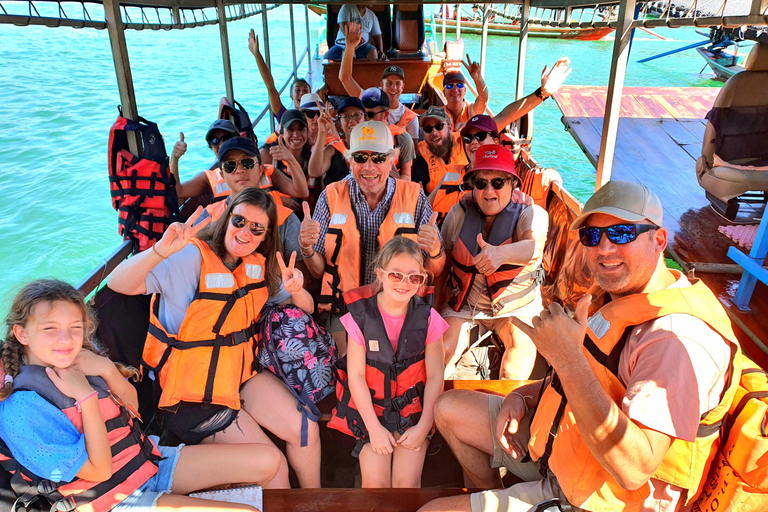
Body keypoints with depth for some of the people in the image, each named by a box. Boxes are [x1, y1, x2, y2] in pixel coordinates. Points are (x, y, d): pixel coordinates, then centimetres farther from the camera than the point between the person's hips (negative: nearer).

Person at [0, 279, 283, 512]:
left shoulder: (82, 359, -4)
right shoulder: (23, 410, -22)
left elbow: (133, 407, 5)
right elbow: (99, 472, -19)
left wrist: (108, 370, -14)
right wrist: (87, 397, -24)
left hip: (150, 457, 7)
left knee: (269, 460, 2)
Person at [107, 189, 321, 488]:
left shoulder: (258, 265, 4)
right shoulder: (193, 257, -18)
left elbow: (306, 308, 8)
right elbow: (118, 284, -30)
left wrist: (296, 290, -16)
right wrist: (163, 249, -47)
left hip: (241, 374, 6)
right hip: (191, 393, -6)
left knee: (306, 430, -7)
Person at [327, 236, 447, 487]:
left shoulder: (428, 318, -6)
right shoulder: (361, 316, -10)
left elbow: (435, 375, -3)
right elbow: (356, 375, -7)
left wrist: (423, 426, -7)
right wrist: (374, 428, -10)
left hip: (413, 408, 1)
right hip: (370, 407, 0)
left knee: (407, 480, -12)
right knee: (375, 479, -12)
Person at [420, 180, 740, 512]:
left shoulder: (680, 336, -29)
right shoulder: (613, 294, 1)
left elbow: (632, 469, -36)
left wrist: (566, 357, -37)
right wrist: (522, 396, -2)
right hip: (556, 444, 9)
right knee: (449, 408, 16)